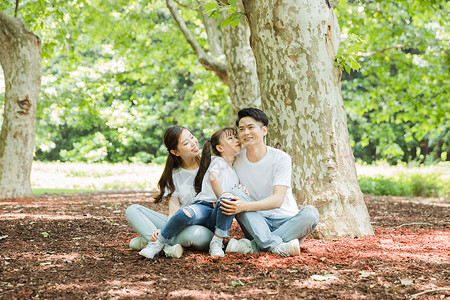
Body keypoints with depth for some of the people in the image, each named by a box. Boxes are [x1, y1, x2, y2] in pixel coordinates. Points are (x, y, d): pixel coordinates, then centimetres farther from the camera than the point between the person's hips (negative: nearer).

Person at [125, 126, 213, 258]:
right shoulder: (174, 175, 7)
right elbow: (174, 212, -2)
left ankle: (148, 240, -21)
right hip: (181, 226, 4)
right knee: (132, 210, -8)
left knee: (196, 233, -42)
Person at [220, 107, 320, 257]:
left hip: (286, 220, -2)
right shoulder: (236, 161, 2)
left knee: (310, 212, -31)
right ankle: (278, 245, -37)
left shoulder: (281, 158, -9)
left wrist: (244, 206, -33)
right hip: (256, 222, 2)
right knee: (233, 195, -23)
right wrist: (223, 202, -21)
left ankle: (253, 246, -35)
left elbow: (278, 200, -18)